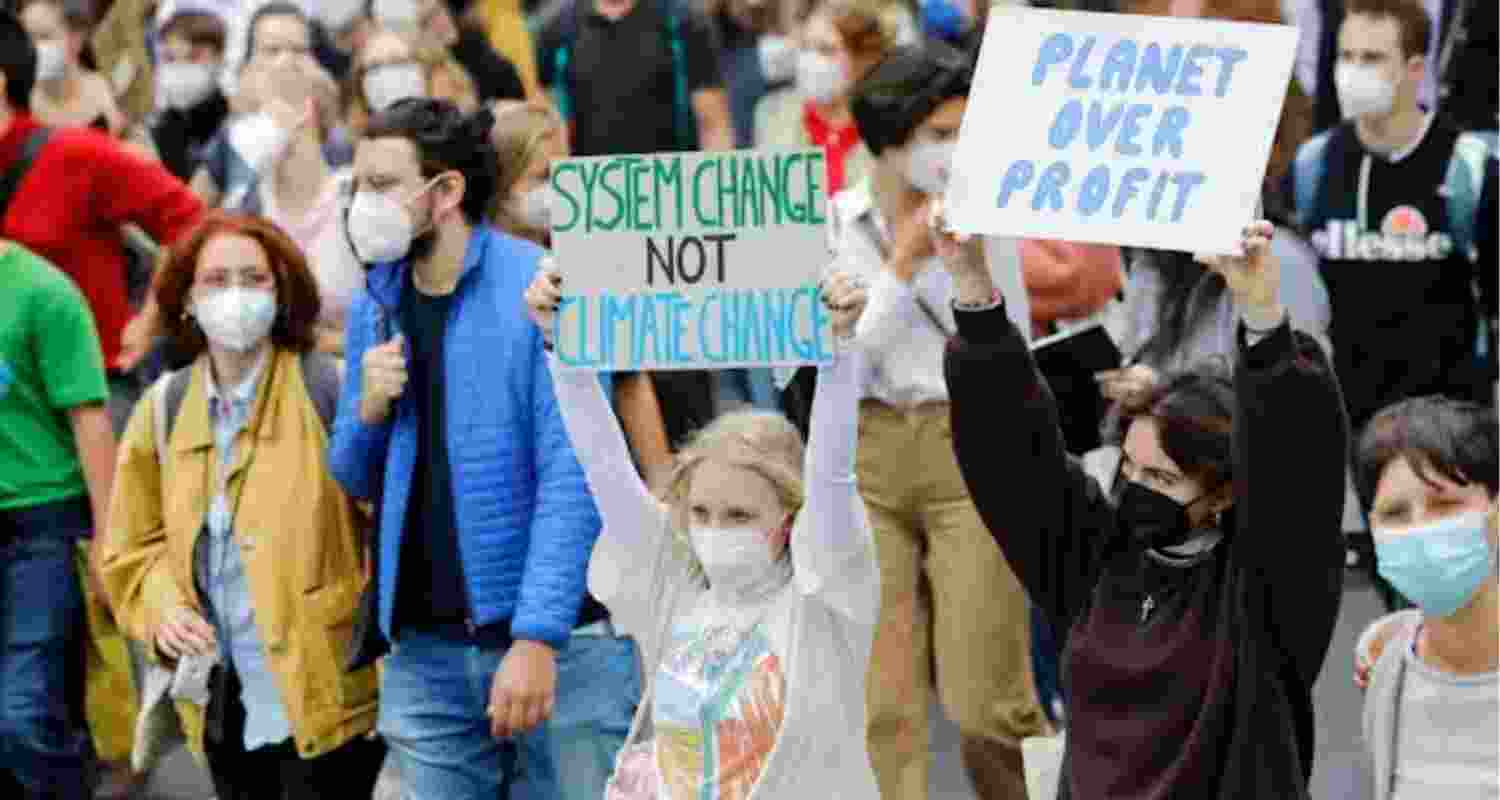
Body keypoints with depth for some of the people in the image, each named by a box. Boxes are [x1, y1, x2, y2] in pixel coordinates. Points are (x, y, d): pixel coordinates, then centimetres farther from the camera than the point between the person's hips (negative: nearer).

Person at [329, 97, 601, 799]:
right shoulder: (374, 308, 8)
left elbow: (569, 477, -14)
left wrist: (537, 637, -21)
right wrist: (368, 411, -5)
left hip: (545, 637, -5)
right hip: (424, 646, 5)